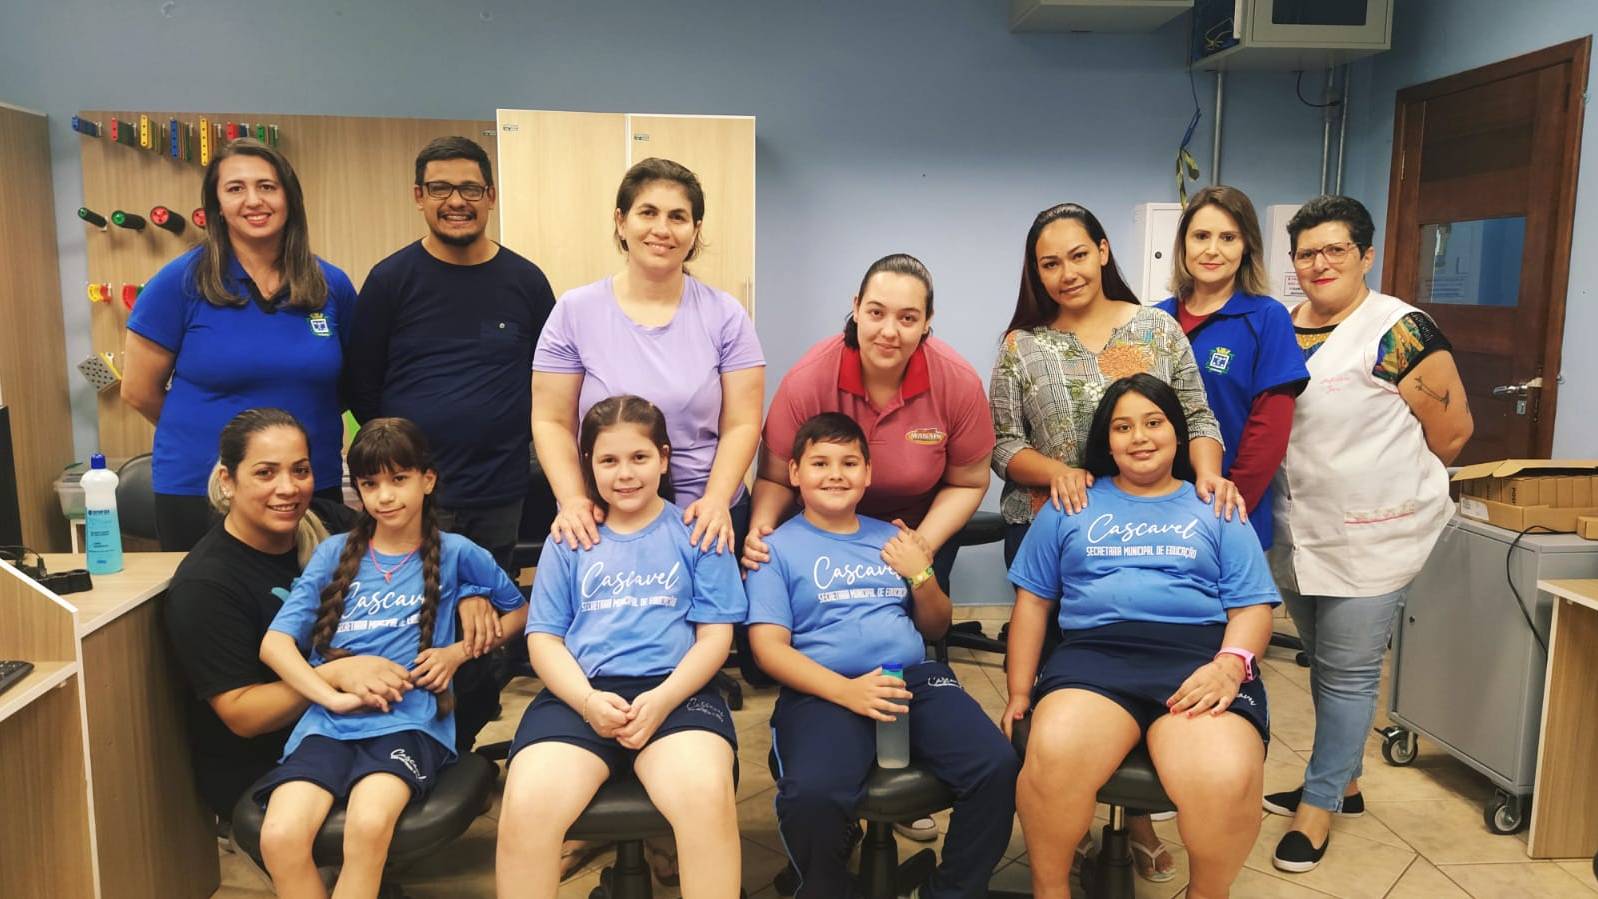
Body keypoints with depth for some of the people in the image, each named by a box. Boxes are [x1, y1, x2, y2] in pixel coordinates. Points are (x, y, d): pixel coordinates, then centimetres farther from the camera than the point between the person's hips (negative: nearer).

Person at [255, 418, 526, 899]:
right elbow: (275, 643, 7)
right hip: (329, 721, 2)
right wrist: (335, 697, -9)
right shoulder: (334, 553, 12)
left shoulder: (456, 553, 8)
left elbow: (519, 610, 19)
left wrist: (457, 652, 3)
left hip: (410, 719, -2)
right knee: (280, 836, -25)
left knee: (369, 825, -33)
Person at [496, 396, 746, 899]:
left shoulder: (697, 533, 11)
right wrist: (587, 700, -9)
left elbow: (715, 636, 5)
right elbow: (544, 637, 11)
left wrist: (662, 699, -13)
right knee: (526, 807, -27)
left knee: (707, 797, -33)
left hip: (675, 691, -1)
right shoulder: (570, 539, 16)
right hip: (580, 694, 2)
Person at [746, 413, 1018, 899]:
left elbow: (935, 628, 24)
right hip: (824, 691, -4)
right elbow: (769, 647, -2)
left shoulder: (892, 539, 21)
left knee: (996, 764, -22)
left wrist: (921, 575, 4)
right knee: (811, 796, -33)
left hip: (917, 677, 4)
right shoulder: (778, 548, 8)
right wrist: (847, 691, -17)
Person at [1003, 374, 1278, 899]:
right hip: (1095, 651, 0)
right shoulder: (1071, 507, 22)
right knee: (1053, 757, -34)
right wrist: (1019, 694, 8)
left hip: (1198, 655, 0)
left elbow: (1253, 604, 12)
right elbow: (1033, 601, 18)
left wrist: (1231, 664, -10)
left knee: (1228, 782, -32)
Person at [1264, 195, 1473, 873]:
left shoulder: (1398, 331, -14)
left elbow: (1453, 430, -9)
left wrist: (1387, 482, 2)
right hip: (1297, 531, 7)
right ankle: (1343, 781, 35)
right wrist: (1305, 486, 10)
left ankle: (1319, 804, 17)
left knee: (1347, 672, 3)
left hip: (1371, 535, -6)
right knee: (1325, 662, 18)